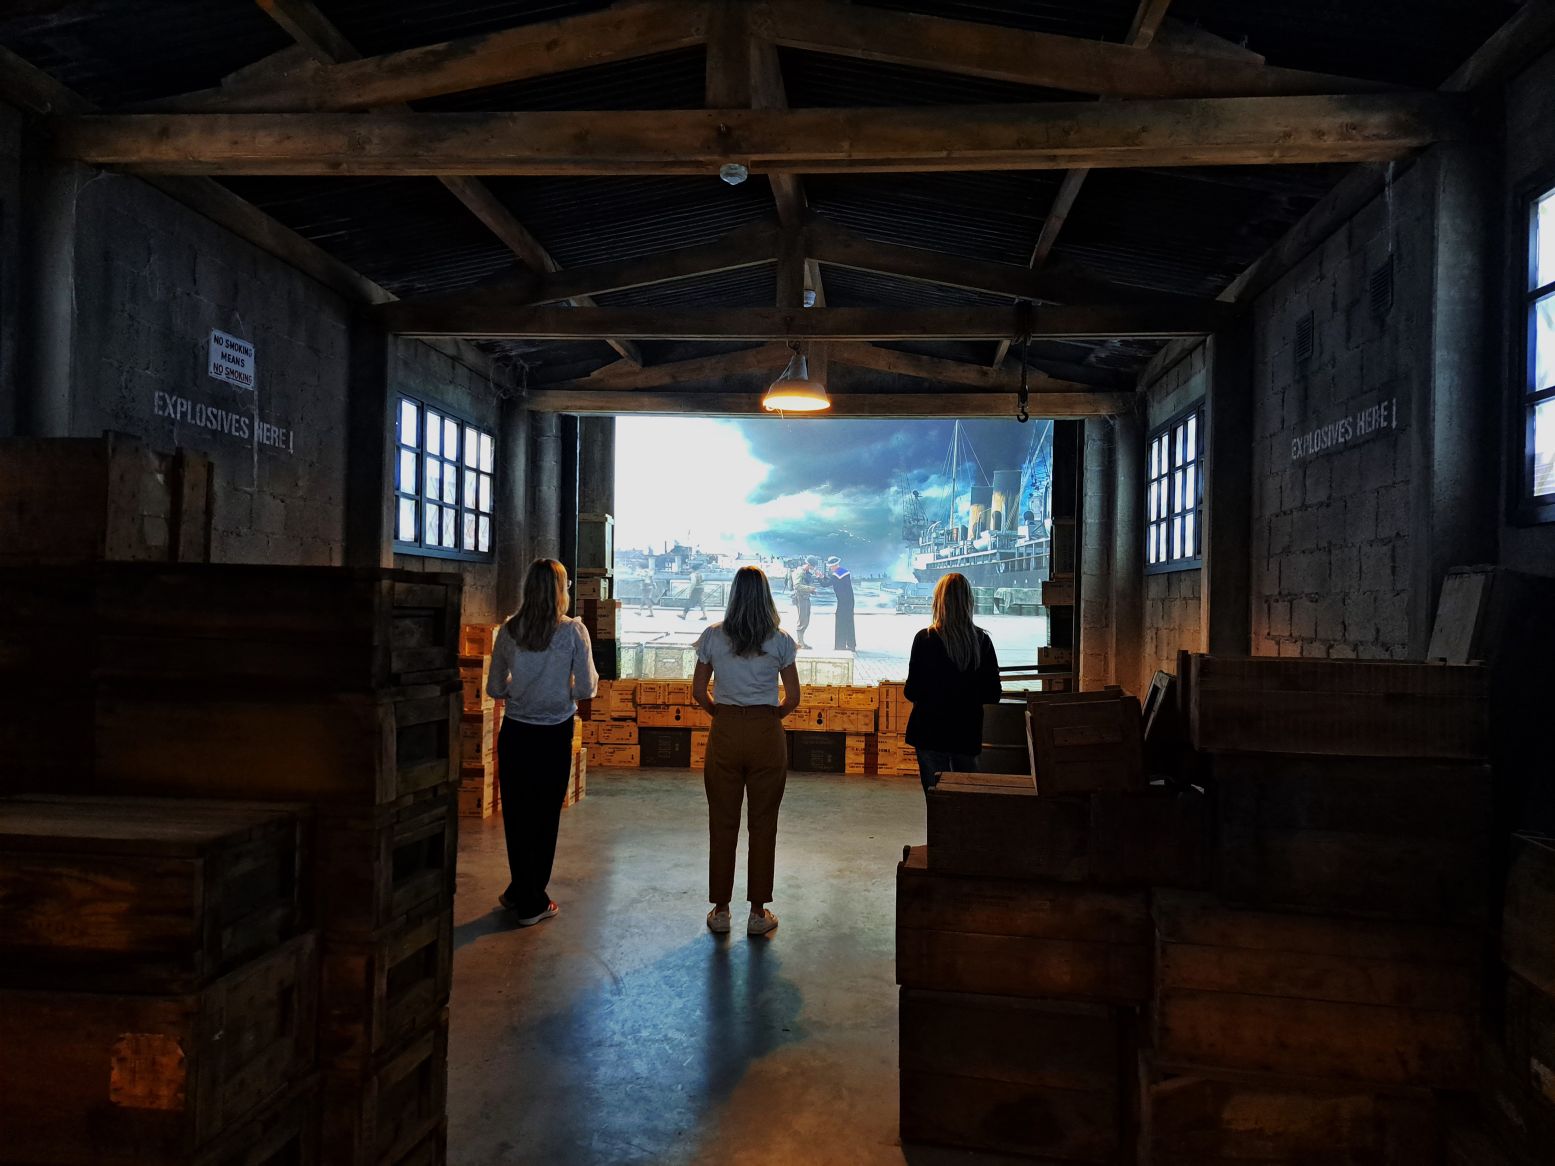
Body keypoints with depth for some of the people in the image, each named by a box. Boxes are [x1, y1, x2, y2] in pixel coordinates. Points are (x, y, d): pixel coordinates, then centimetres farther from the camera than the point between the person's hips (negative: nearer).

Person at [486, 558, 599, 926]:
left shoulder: (509, 630, -3)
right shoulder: (573, 631, -11)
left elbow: (494, 688, 3)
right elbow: (586, 689, -11)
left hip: (515, 732, 2)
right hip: (555, 734, -2)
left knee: (516, 813, 13)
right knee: (545, 816, 9)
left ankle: (522, 894, 24)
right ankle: (532, 901, 20)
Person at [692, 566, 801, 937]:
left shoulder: (713, 637, -2)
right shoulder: (780, 641, -4)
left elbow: (698, 692, 3)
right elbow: (793, 699, -2)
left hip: (725, 735, 1)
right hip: (766, 736, -1)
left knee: (722, 823, 9)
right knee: (763, 825, 8)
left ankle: (720, 911, 17)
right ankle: (758, 912, 16)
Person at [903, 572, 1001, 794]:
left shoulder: (925, 639, -13)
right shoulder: (982, 640, -3)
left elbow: (912, 692, -11)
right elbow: (993, 695, 1)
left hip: (931, 733, -3)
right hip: (968, 732, 3)